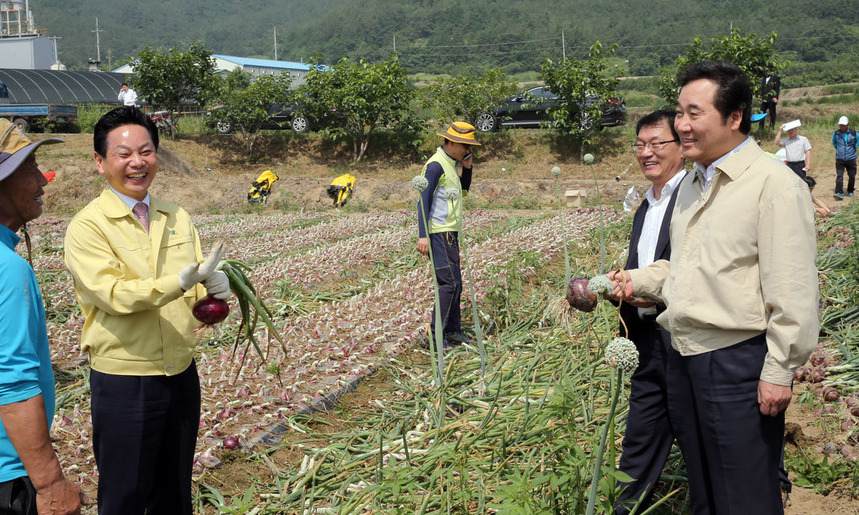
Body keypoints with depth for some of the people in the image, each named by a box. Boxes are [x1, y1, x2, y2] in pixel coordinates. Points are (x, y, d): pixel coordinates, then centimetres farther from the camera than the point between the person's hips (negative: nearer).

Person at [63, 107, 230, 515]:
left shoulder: (178, 218, 5)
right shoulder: (87, 226, -11)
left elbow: (195, 289, 5)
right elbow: (114, 295, -23)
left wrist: (213, 290, -19)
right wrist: (181, 281, -36)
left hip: (182, 375, 5)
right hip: (123, 384, -5)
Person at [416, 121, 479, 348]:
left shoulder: (452, 163, 13)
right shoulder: (436, 165, -15)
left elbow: (464, 188, 29)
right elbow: (424, 200, -19)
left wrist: (467, 168, 9)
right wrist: (423, 235, -25)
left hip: (450, 232, 10)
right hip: (439, 233, -10)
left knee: (455, 283, 12)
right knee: (449, 282, -12)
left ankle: (453, 331, 19)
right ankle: (436, 334, -8)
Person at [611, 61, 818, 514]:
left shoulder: (774, 184, -15)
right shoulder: (693, 182, 13)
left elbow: (793, 290, -18)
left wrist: (779, 371, -18)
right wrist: (638, 280, 7)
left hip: (737, 360, -8)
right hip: (685, 358, 8)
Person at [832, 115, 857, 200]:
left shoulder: (853, 133, -5)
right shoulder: (836, 133, -2)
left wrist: (853, 148, 13)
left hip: (851, 158, 1)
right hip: (839, 159, 0)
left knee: (852, 176, 10)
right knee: (839, 176, -11)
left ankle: (850, 191, 29)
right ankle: (839, 193, -14)